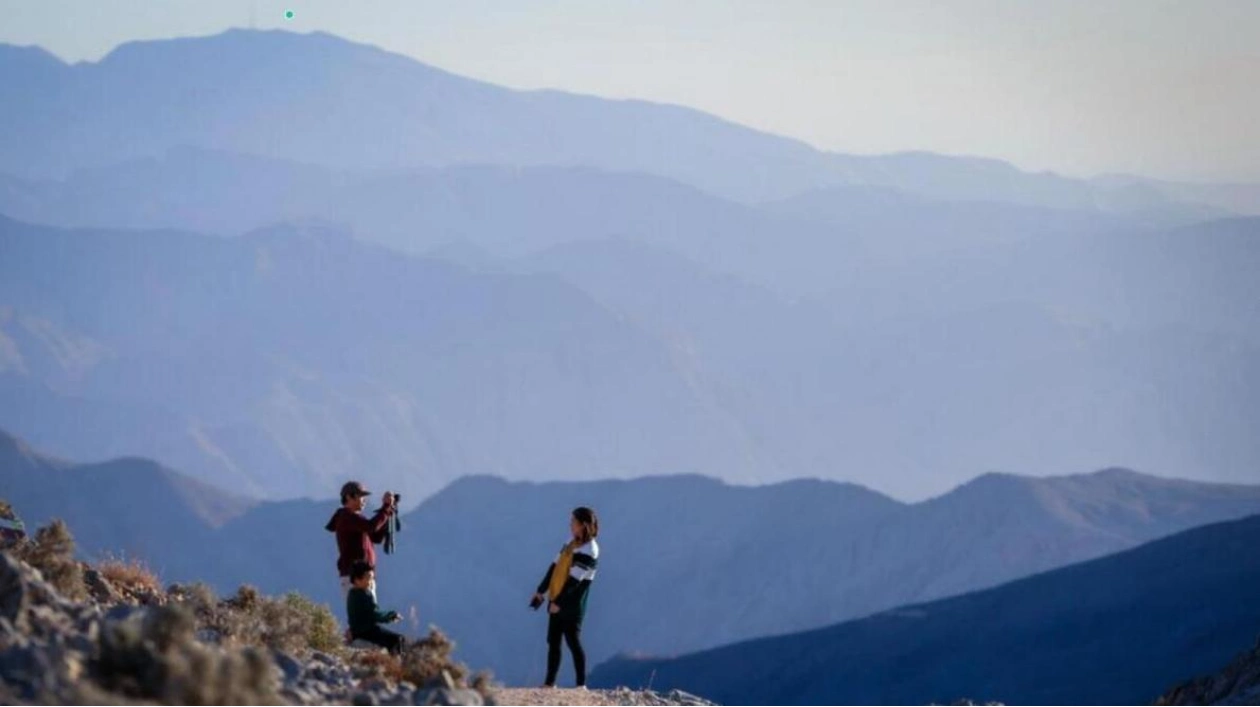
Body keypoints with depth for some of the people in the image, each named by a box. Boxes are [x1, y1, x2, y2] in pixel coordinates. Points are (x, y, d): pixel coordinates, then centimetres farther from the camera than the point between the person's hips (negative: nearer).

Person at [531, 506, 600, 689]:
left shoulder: (588, 551, -16)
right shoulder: (572, 544, 12)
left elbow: (575, 580, -19)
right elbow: (554, 567, 14)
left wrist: (559, 602, -19)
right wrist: (541, 591, 9)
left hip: (571, 606, -9)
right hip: (557, 602, 9)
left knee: (573, 642, -7)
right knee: (553, 642, 10)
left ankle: (581, 685, -4)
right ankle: (549, 683, 15)